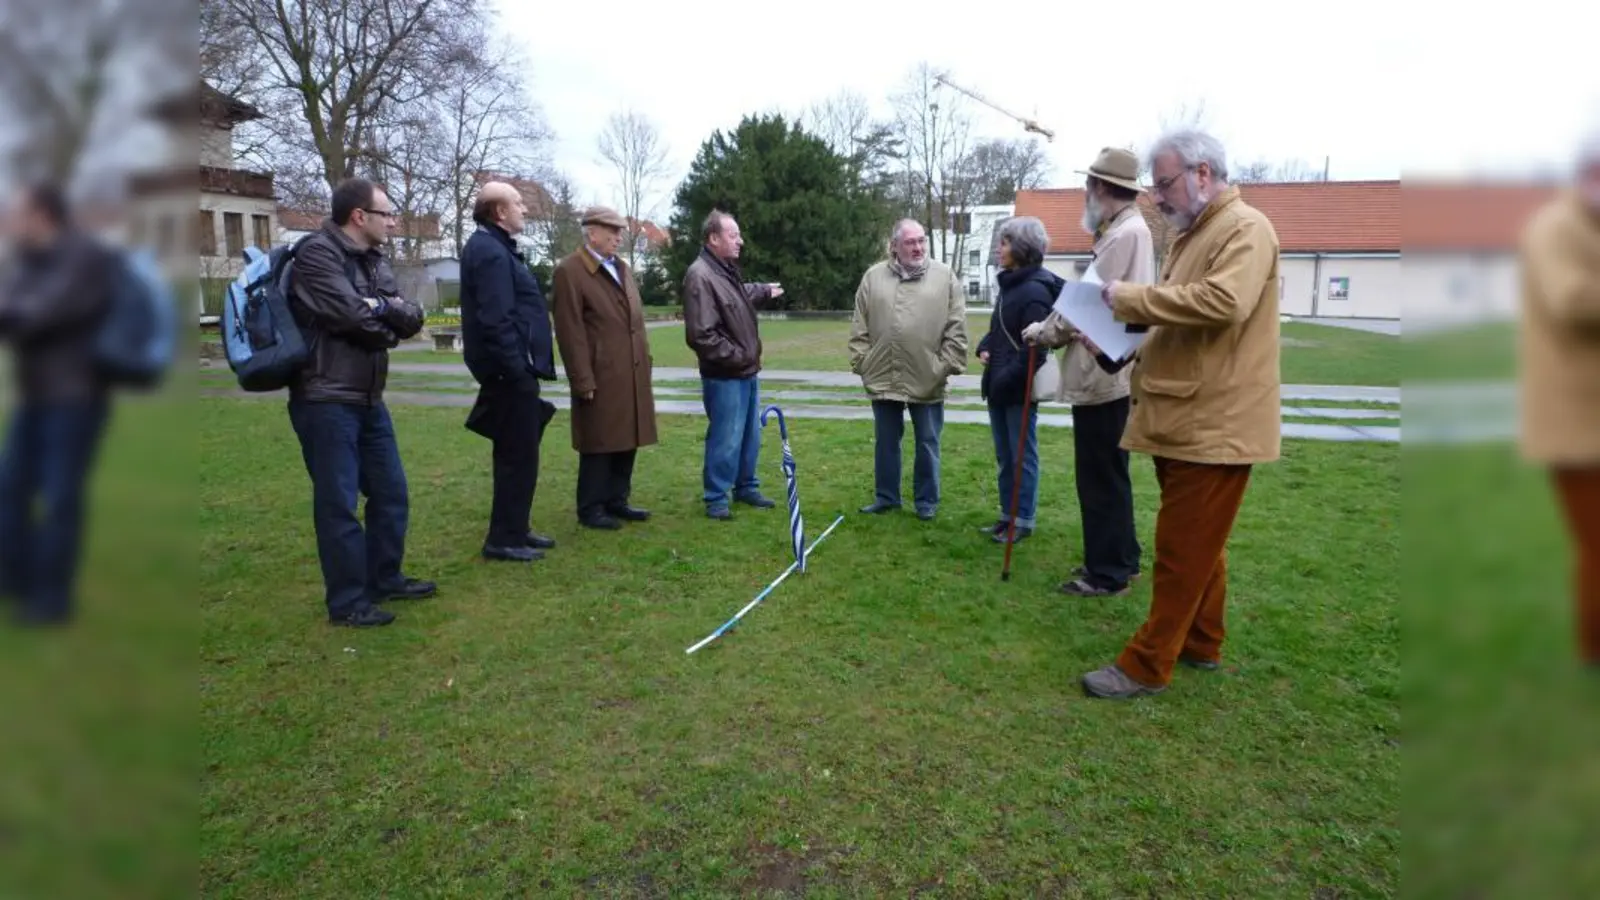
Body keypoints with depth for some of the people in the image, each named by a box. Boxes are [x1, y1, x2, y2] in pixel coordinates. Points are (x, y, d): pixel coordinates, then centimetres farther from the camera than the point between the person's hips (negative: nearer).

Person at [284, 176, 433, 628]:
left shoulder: (375, 259, 14)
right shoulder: (316, 254, -12)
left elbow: (413, 319, 2)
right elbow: (356, 318, -21)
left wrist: (383, 307, -17)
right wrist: (390, 320, -2)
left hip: (369, 398, 9)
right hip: (326, 399, -9)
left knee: (391, 492, 14)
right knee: (338, 502, -2)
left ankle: (385, 579, 30)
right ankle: (347, 602, 8)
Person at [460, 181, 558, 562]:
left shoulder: (493, 246, 17)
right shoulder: (491, 252, -16)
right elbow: (496, 321, -24)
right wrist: (518, 371, -22)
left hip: (511, 369, 11)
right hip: (510, 371, -11)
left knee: (516, 453, 17)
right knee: (518, 455, -3)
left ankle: (514, 529, 27)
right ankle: (504, 539, 6)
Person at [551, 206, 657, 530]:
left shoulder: (622, 268, 16)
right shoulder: (569, 271, -9)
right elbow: (571, 333, -14)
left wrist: (645, 362, 14)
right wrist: (584, 381, -16)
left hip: (631, 374, 7)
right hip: (601, 377, -7)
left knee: (626, 441, 12)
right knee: (599, 445, 1)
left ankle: (617, 500, 25)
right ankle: (591, 509, 13)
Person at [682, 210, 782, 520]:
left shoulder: (727, 269, 9)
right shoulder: (700, 276, -22)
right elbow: (700, 335, -26)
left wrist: (764, 291, 35)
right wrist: (735, 356, -20)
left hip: (747, 372, 10)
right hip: (725, 376, -9)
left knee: (750, 436, 18)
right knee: (726, 440, -2)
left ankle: (746, 487, 32)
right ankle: (716, 498, 11)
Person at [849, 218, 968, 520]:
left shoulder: (944, 276, 0)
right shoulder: (874, 277, 5)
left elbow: (956, 327, -2)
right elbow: (860, 328, 6)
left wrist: (950, 364, -7)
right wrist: (860, 361, 1)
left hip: (928, 379, -1)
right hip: (883, 377, 2)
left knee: (927, 443, 9)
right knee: (886, 442, 13)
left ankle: (926, 500, 22)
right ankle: (886, 496, 27)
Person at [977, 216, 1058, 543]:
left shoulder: (1035, 289, -16)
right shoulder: (1010, 283, 14)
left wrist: (1007, 378, -21)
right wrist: (984, 348, 5)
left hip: (1020, 388, -9)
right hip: (998, 385, 9)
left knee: (1022, 456, 2)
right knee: (1003, 456, 15)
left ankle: (1023, 521, 11)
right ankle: (1008, 515, 24)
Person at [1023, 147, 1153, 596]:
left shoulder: (1126, 234, -17)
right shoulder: (1122, 231, 17)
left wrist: (1044, 332, -4)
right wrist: (1051, 327, 6)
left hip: (1104, 376, -10)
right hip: (1105, 373, 10)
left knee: (1102, 477, -2)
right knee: (1106, 475, 17)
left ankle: (1108, 572, 8)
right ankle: (1119, 559, 29)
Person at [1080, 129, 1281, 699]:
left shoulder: (1244, 229, -11)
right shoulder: (1194, 233, 19)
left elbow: (1223, 302, -29)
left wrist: (1131, 297, -20)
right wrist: (1129, 335, 6)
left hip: (1213, 425, -10)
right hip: (1185, 419, 10)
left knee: (1183, 550, -3)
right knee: (1197, 544, 18)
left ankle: (1146, 666, 4)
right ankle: (1200, 644, 30)